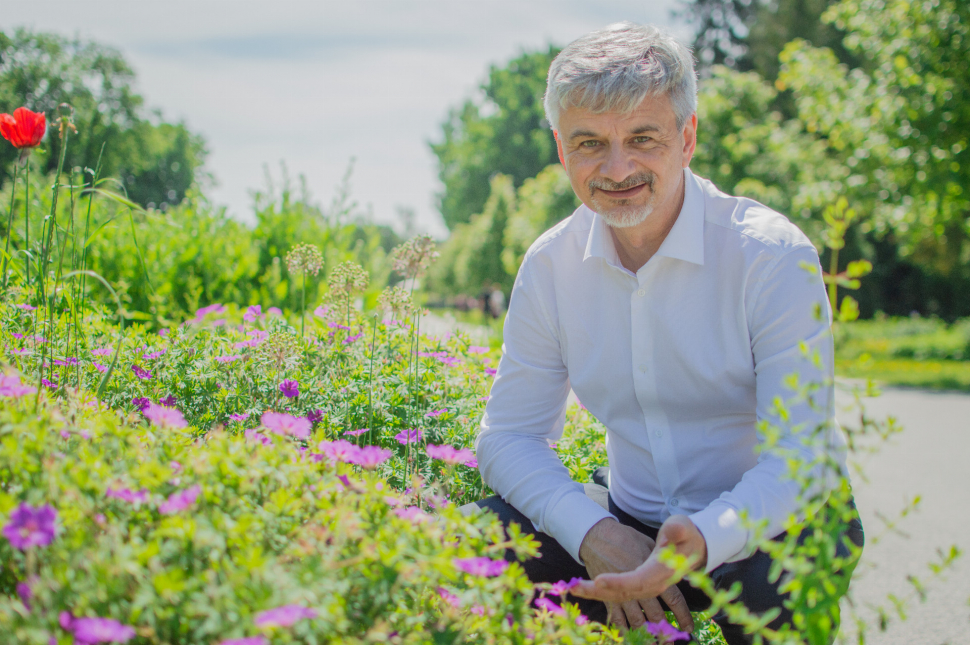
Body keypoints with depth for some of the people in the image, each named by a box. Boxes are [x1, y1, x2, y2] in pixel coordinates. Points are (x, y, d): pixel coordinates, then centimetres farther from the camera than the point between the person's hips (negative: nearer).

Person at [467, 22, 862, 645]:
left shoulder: (774, 256, -16)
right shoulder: (549, 266, -2)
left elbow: (802, 456, -21)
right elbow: (509, 435, -1)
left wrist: (706, 540, -42)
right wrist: (595, 534, -21)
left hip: (769, 526, -3)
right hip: (630, 529, 3)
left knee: (781, 581, -37)